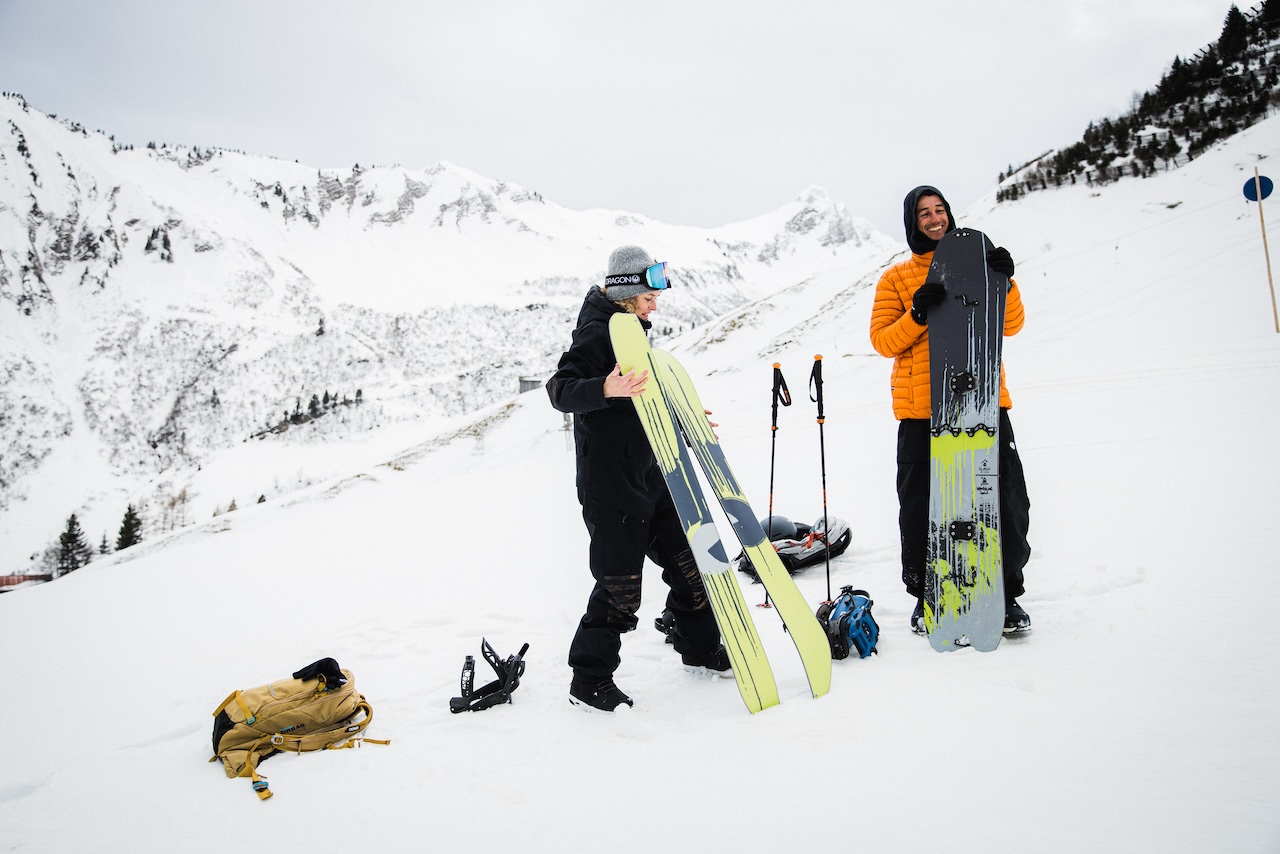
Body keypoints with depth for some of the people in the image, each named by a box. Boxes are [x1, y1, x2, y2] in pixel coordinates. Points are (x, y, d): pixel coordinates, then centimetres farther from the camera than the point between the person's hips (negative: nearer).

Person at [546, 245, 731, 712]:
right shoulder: (597, 333, -12)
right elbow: (561, 390, -26)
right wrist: (606, 389, -42)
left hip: (648, 476, 9)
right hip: (609, 484, -9)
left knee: (687, 558, 14)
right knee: (620, 586, -4)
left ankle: (699, 648, 33)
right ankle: (589, 681, 12)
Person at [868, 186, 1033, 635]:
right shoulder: (897, 278, 10)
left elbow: (1010, 325, 7)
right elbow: (883, 341, 0)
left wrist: (1004, 283, -10)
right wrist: (918, 314, -16)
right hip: (921, 408, -1)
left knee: (1005, 500, 0)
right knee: (921, 506, 2)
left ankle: (1006, 593, 16)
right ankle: (926, 596, 17)